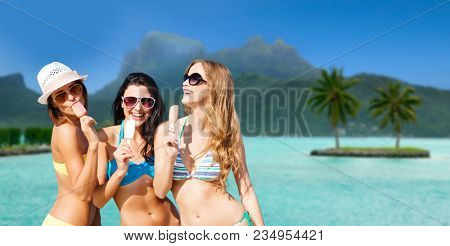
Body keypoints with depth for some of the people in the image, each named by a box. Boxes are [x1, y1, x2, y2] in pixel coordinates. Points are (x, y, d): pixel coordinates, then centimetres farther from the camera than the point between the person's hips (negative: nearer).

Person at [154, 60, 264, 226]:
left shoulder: (228, 136, -7)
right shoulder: (166, 131, -5)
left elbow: (246, 191, -1)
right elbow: (160, 191, -3)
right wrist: (170, 158, -20)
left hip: (234, 224, -1)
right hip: (190, 233, 2)